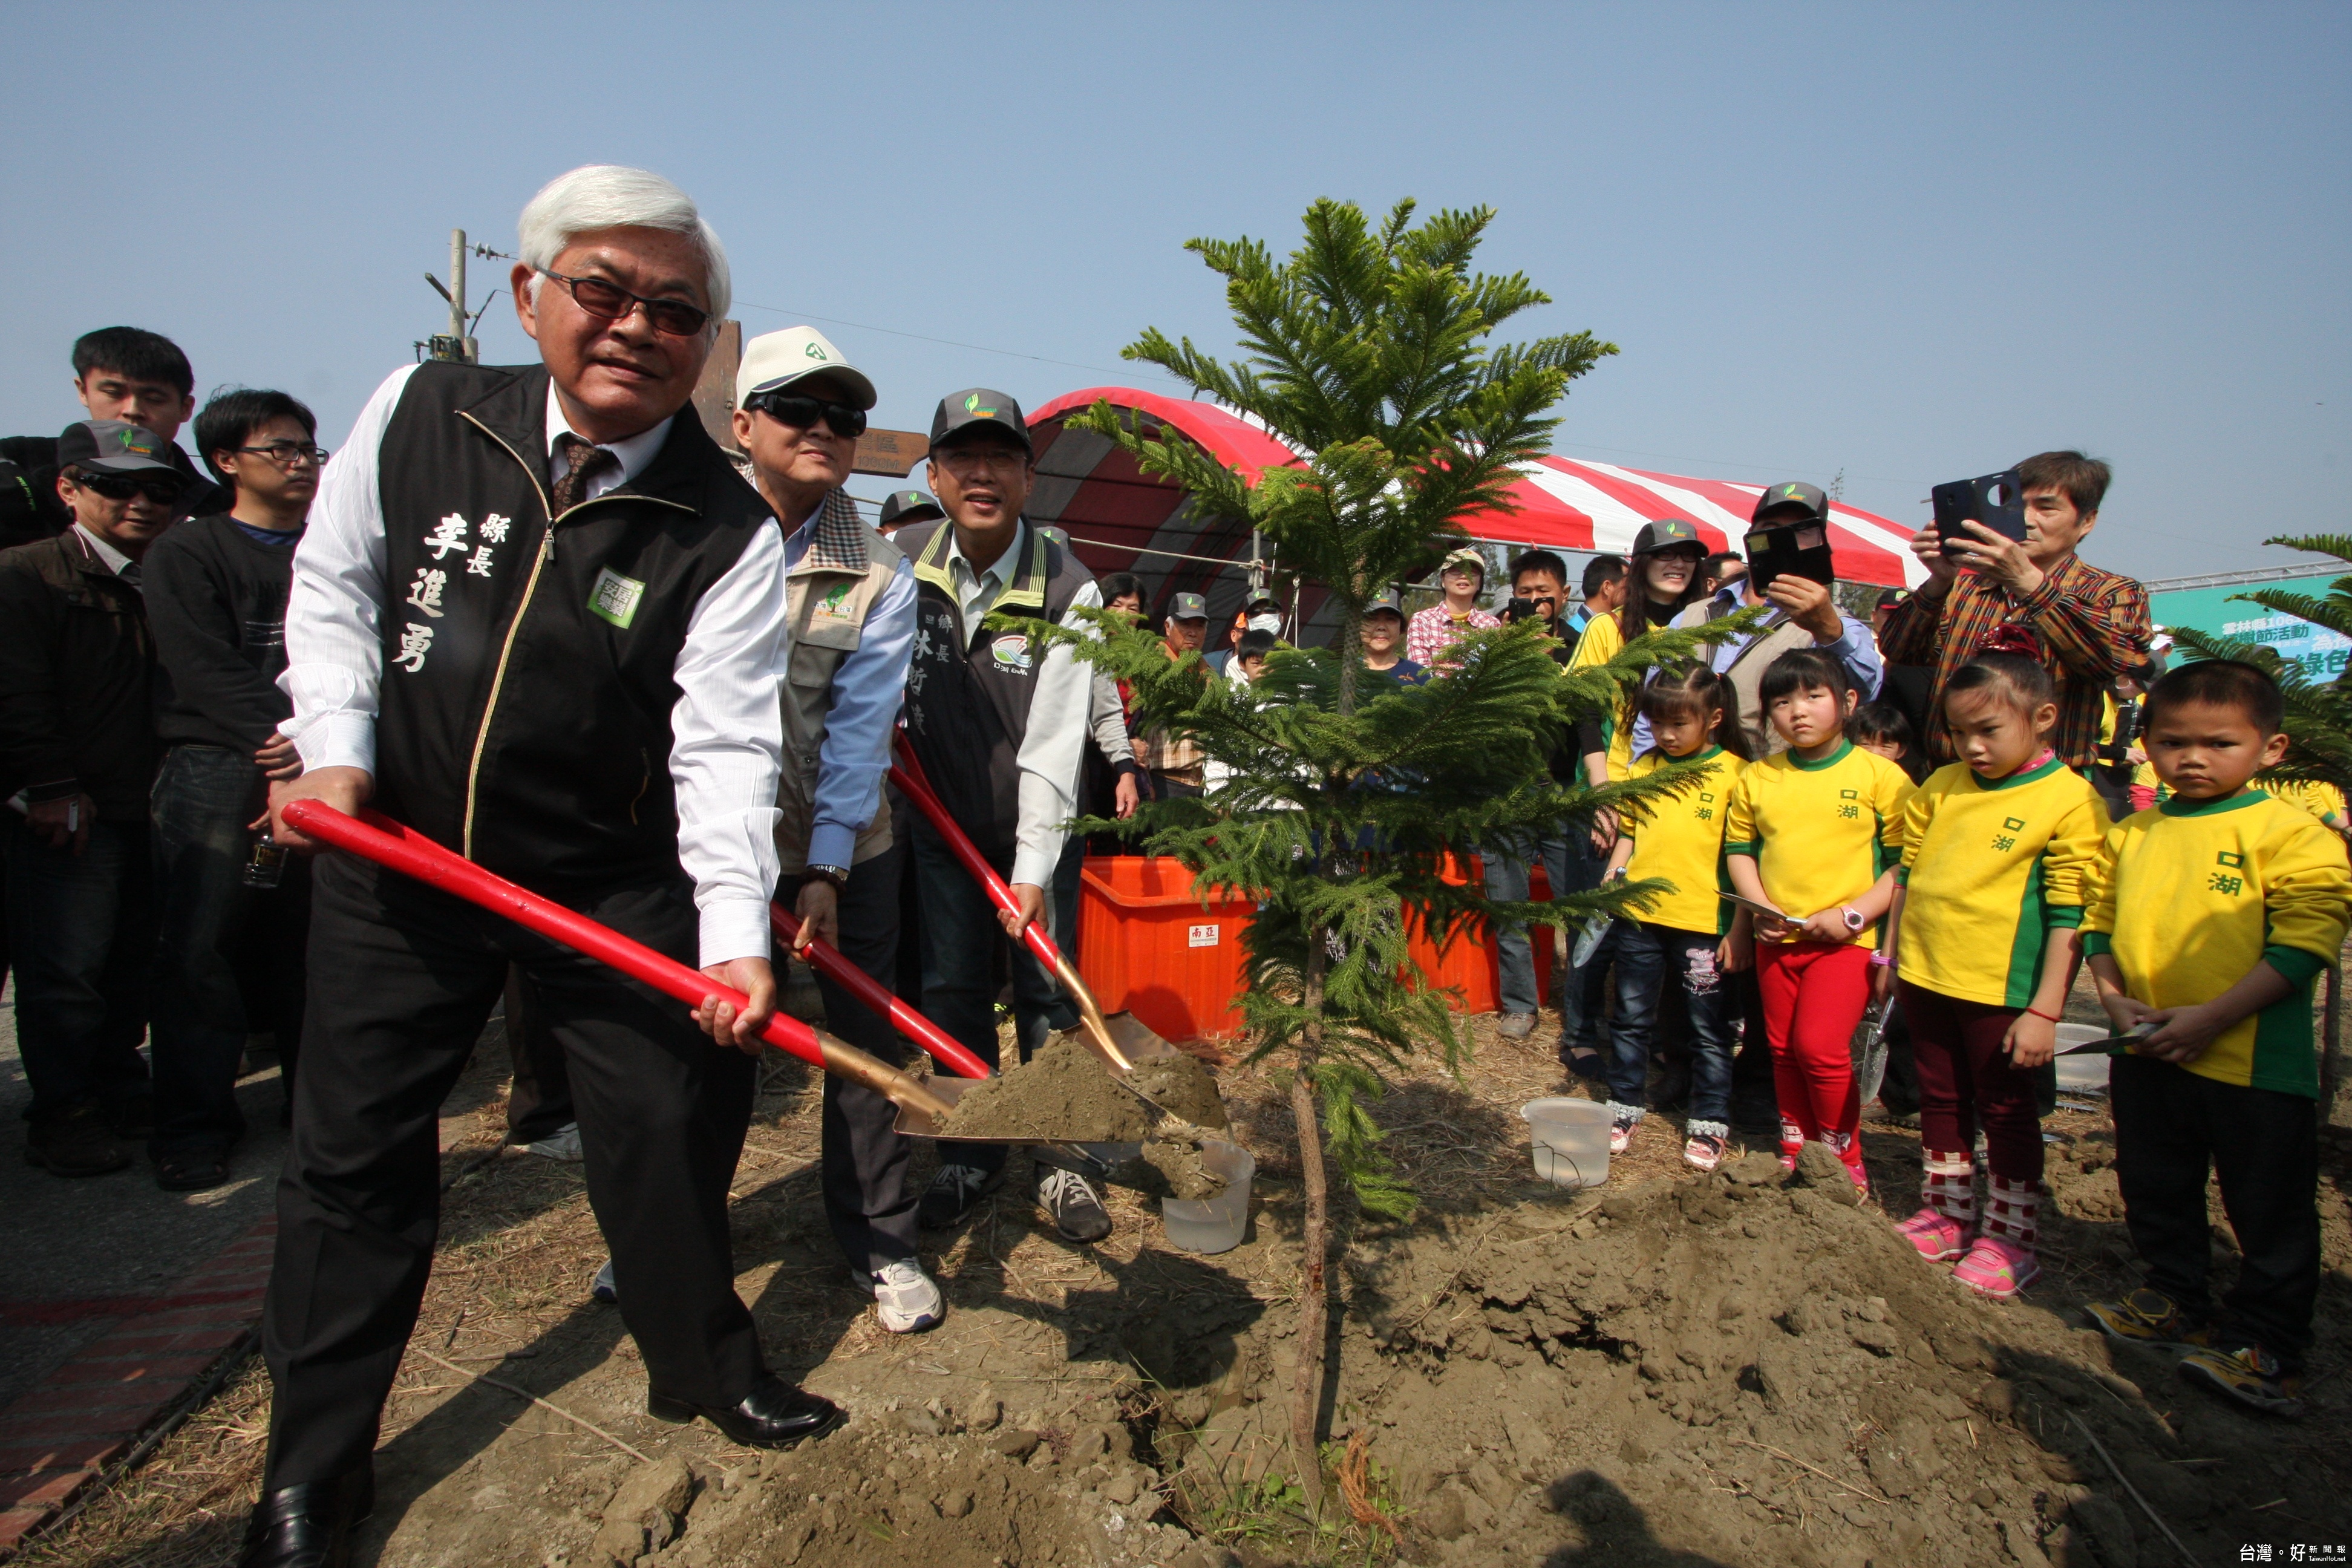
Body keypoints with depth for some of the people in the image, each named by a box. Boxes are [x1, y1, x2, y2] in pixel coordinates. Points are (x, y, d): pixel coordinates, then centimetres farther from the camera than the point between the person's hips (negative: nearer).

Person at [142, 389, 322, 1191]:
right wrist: (275, 736, -17)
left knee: (312, 943, 3)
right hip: (217, 772, -2)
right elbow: (205, 670, -6)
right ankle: (193, 1124, 4)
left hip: (319, 769, 3)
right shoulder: (183, 554, 7)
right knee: (199, 948, -4)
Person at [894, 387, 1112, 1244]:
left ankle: (1061, 1163, 18)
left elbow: (1054, 744, -21)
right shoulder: (902, 562, -7)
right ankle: (973, 1156, 25)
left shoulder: (1068, 589, -18)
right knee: (950, 993, 7)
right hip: (940, 821, 3)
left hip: (1034, 825, -3)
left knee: (1047, 996, 0)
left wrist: (1033, 869, -23)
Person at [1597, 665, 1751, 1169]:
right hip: (1640, 916, 4)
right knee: (1631, 1019, 13)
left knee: (1709, 1028, 8)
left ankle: (1710, 1123, 20)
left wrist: (1741, 928, -8)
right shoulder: (1644, 767, 8)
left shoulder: (1734, 772, -5)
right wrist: (1612, 876, -1)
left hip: (1704, 921, -4)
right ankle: (1625, 1108, 26)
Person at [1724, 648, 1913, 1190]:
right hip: (1776, 939, 5)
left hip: (1847, 941, -4)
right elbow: (1739, 848, 11)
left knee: (1819, 1047, -11)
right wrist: (1759, 906, -6)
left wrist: (1854, 914, -16)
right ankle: (1797, 1151, 30)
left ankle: (1844, 1158, 11)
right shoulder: (1757, 778, 5)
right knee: (1784, 1050, 12)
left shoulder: (1880, 775, -6)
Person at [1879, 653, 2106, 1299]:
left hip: (2001, 986, -6)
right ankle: (1944, 1218, 32)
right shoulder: (1941, 787, 5)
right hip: (1925, 975, 6)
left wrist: (2045, 1009, -15)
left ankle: (2007, 1240, 22)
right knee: (1940, 1102, 17)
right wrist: (1890, 955, 15)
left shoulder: (2071, 800, -12)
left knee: (2006, 1109, 9)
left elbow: (2069, 913, -13)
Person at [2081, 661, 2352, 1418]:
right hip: (2146, 1057, 6)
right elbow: (2099, 922, 12)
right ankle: (2176, 1301, 38)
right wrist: (2114, 996, -5)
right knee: (2155, 1190, 19)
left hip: (2254, 1063, -5)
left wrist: (2209, 1018, -21)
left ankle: (2266, 1344, 23)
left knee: (2269, 1211, 8)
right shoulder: (2129, 835, 6)